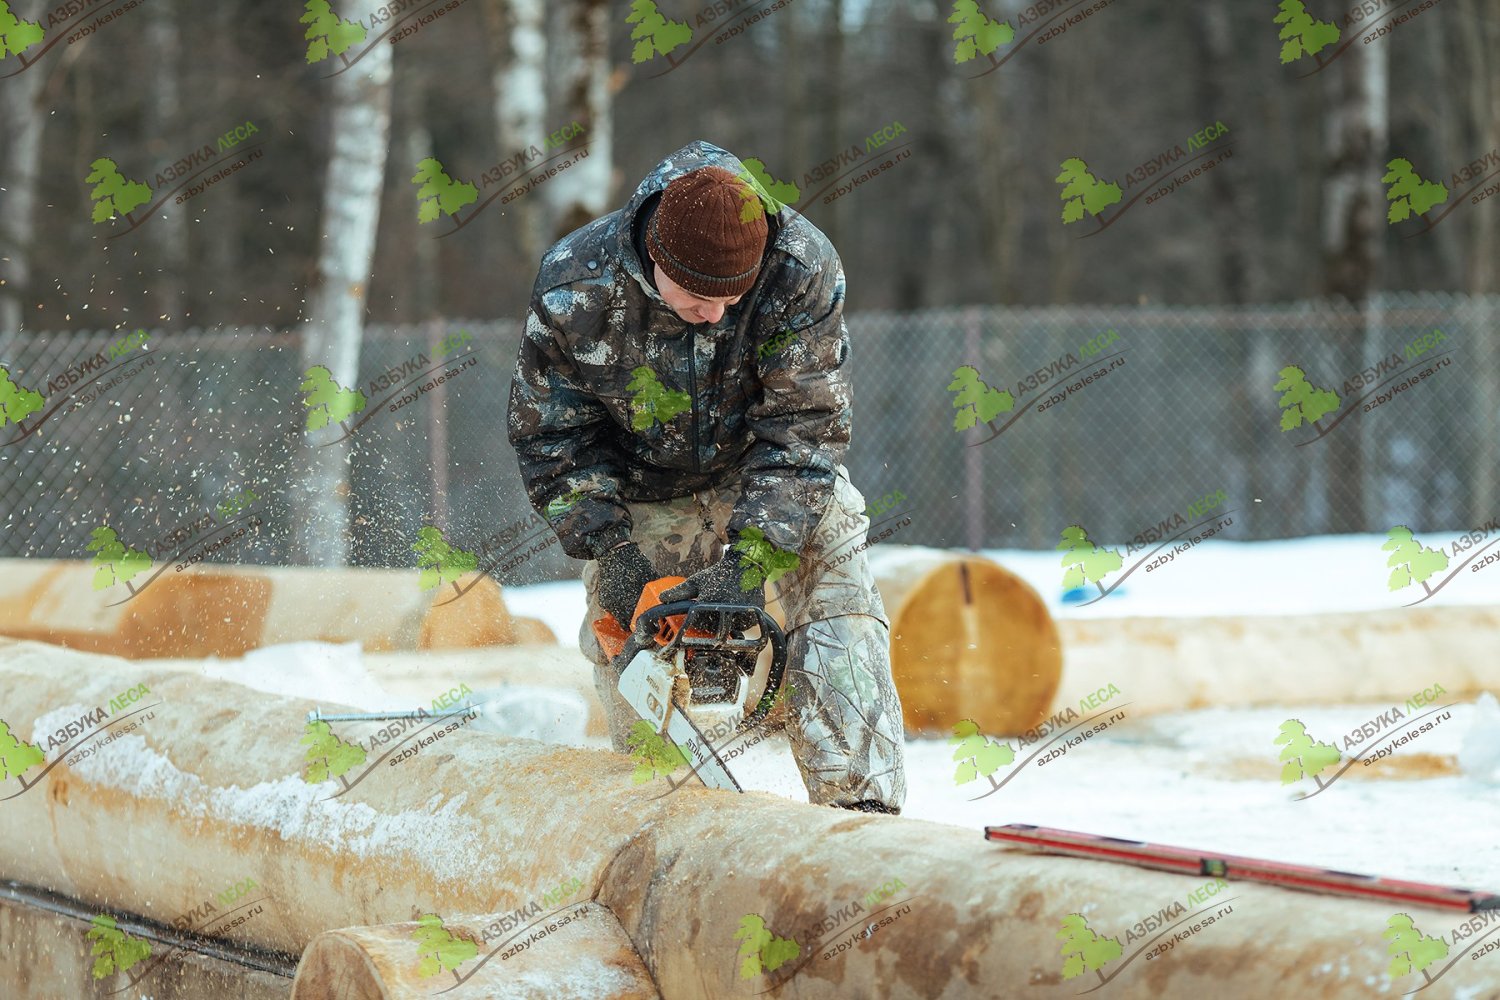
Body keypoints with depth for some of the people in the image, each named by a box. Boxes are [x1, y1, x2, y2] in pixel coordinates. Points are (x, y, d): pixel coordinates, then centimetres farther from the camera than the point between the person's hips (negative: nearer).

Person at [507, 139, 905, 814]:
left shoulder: (802, 269, -32)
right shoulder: (573, 291, -28)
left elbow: (803, 425, -28)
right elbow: (549, 433, -14)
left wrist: (749, 560, -36)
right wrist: (608, 549, -24)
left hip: (775, 475, -1)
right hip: (643, 491, 1)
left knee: (836, 597, -20)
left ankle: (862, 806, -26)